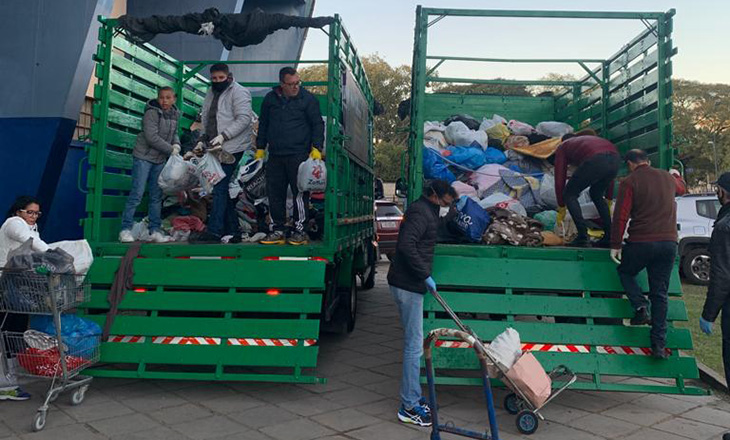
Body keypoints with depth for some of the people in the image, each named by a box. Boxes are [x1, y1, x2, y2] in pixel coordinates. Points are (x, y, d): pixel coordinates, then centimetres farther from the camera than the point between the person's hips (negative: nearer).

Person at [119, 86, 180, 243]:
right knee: (137, 194, -7)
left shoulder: (174, 115, 7)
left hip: (160, 160, 6)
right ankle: (125, 229, -2)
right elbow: (152, 137, -21)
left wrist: (177, 145, -4)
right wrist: (171, 150, -16)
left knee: (157, 196, 7)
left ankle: (155, 230, 13)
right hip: (143, 157, -6)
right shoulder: (152, 113, -14)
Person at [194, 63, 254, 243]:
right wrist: (203, 140, 13)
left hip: (232, 147, -8)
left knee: (220, 188, -13)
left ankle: (214, 232, -12)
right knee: (224, 188, 9)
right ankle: (233, 231, 15)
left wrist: (223, 136, -22)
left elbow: (244, 118, -16)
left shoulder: (238, 92, -6)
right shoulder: (211, 94, 20)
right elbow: (205, 119, 26)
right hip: (216, 148, 9)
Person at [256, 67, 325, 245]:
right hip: (275, 156, 4)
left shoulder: (308, 99, 2)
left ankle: (299, 230, 6)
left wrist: (316, 148, -7)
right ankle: (279, 230, 14)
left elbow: (318, 124, 2)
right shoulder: (270, 99, 12)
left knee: (300, 193, -4)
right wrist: (260, 148, 17)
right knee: (274, 194, 5)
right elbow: (263, 124, 20)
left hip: (299, 155, -4)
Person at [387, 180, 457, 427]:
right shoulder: (420, 213, -15)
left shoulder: (426, 211, 17)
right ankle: (409, 407, 3)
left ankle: (413, 398, 27)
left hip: (411, 285, 11)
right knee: (414, 346, -5)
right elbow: (406, 246, -27)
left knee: (413, 344, 16)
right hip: (407, 285, -11)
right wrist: (426, 275, -22)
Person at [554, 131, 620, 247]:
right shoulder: (593, 139, 44)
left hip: (595, 161, -5)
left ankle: (583, 238, 6)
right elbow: (608, 176, 45)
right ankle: (609, 237, 24)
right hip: (615, 158, 6)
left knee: (569, 195, 14)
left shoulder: (562, 148, 31)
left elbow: (559, 179, 26)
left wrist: (561, 209, 34)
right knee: (597, 195, 29)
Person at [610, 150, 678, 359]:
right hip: (669, 243, 5)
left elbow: (621, 216, -10)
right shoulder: (668, 178, 12)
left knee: (625, 272, 22)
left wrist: (615, 245, -5)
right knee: (660, 293, 8)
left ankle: (641, 307, -1)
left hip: (641, 242, -5)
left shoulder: (630, 181, -4)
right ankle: (659, 344, 6)